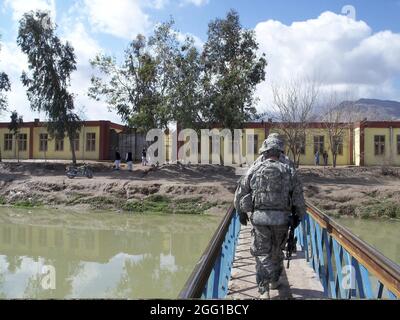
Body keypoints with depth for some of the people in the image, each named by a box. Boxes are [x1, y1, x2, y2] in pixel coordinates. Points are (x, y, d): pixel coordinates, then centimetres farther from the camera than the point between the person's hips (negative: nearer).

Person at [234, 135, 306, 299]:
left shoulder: (254, 170, 1)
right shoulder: (289, 172, 2)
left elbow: (240, 194, 6)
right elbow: (299, 199, 4)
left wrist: (241, 213, 20)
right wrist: (298, 217, 19)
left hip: (260, 218, -1)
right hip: (282, 218, 1)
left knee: (262, 254, 8)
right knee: (277, 252, 21)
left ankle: (264, 290, 2)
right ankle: (274, 281, 37)